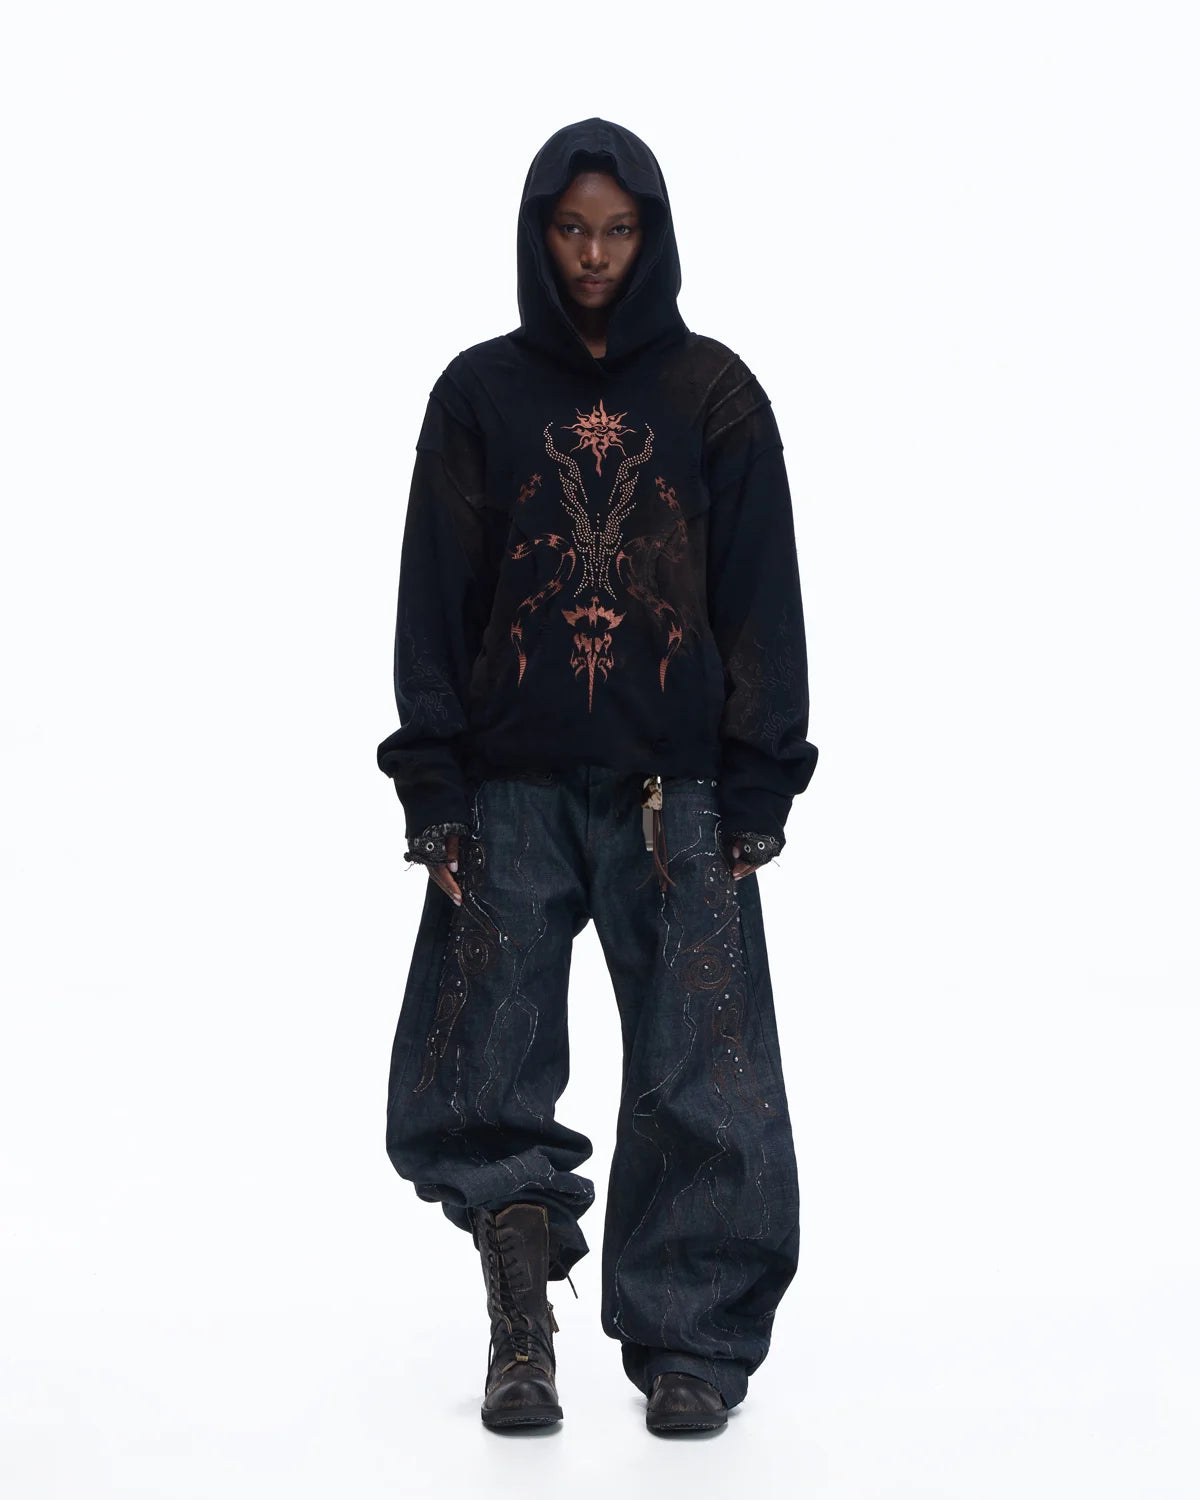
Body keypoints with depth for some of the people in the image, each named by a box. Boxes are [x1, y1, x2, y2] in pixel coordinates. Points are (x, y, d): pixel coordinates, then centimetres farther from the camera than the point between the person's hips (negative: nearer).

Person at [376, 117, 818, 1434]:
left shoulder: (714, 393, 8)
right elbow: (432, 600, 6)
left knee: (699, 1080, -4)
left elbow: (762, 599, 6)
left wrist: (757, 789, -2)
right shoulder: (479, 394, 9)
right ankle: (521, 1326, 13)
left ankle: (692, 1342, 6)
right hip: (511, 793, 1)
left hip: (676, 789, -1)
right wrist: (433, 789, -2)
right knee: (482, 1080, -2)